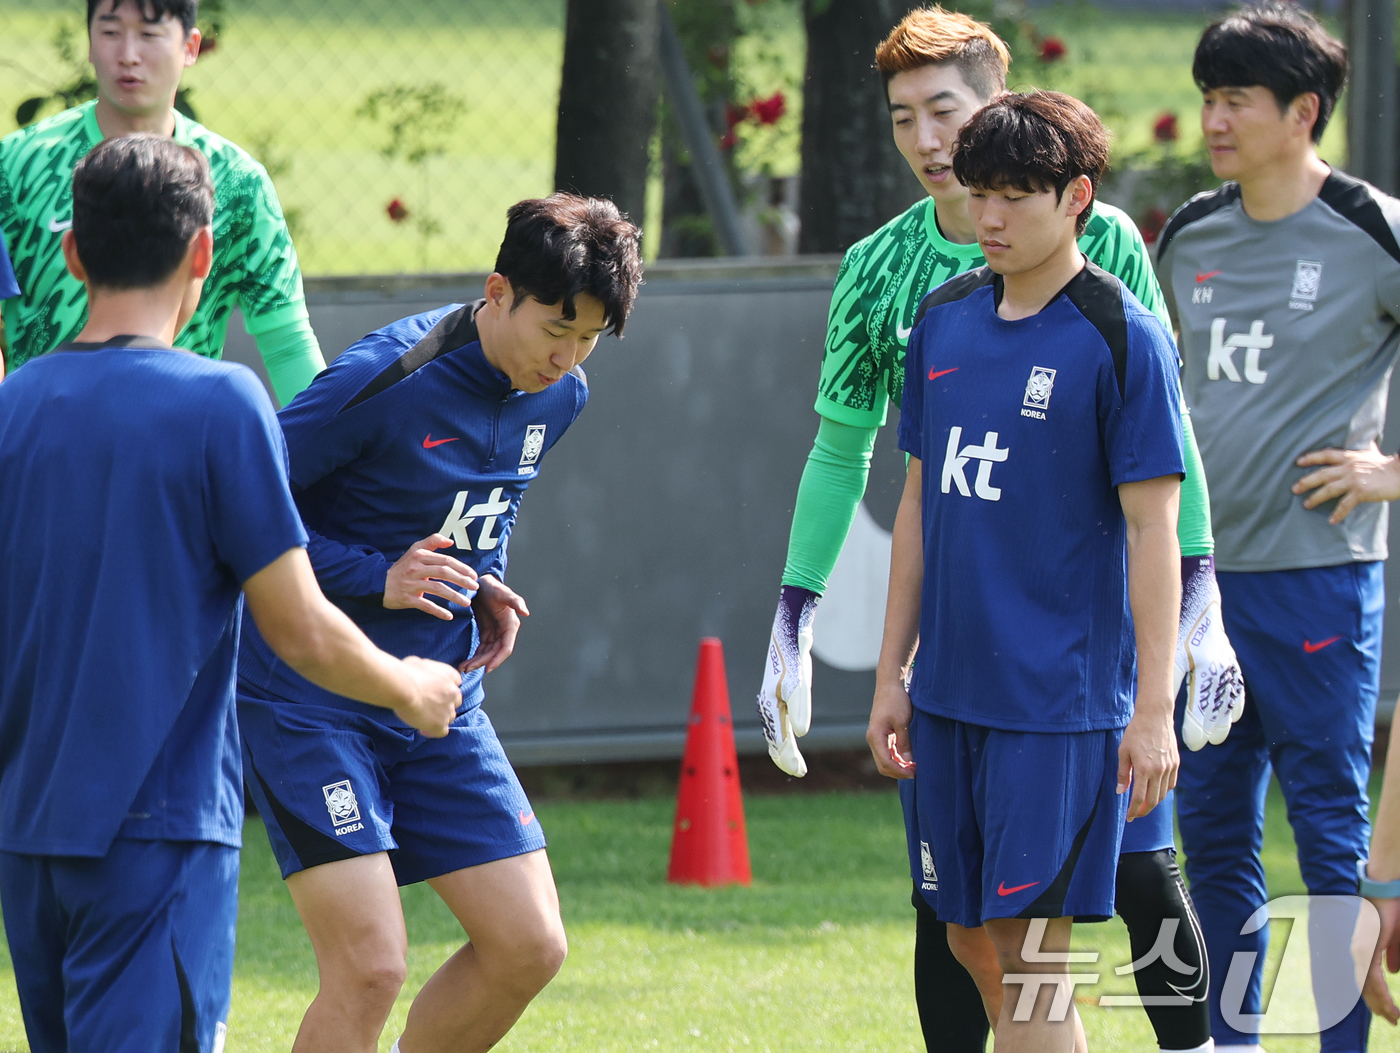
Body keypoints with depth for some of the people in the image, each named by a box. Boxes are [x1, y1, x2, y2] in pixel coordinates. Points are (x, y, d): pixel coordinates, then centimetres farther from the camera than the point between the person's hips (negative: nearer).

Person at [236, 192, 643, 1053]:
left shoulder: (559, 396, 3)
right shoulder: (388, 379, -21)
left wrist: (484, 586, 3)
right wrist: (376, 578, -22)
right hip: (309, 703, -7)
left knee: (529, 946, 1)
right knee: (370, 966, -16)